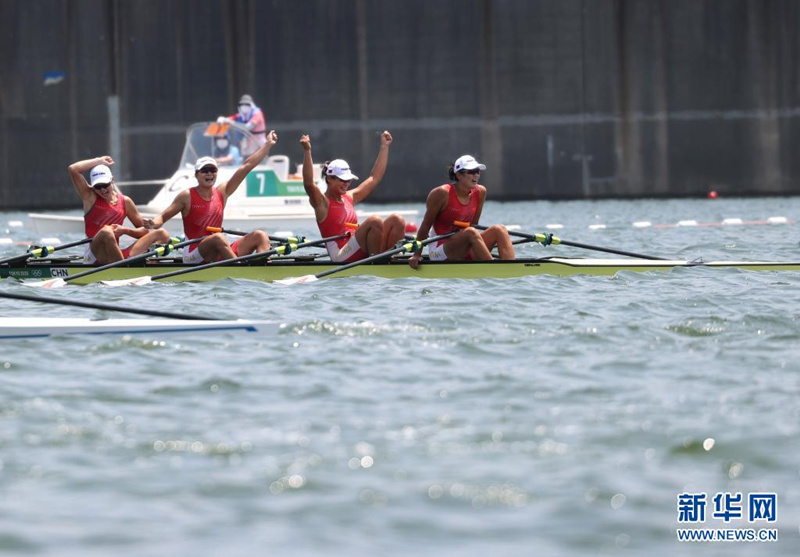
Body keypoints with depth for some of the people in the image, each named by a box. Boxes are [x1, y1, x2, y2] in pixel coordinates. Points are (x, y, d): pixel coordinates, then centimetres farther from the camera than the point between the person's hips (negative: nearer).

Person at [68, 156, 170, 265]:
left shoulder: (125, 201, 13)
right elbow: (73, 169, -6)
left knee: (162, 234, -4)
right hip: (95, 255, -4)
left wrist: (125, 230, -9)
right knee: (106, 231, -38)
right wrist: (100, 161, 5)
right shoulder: (90, 197, 6)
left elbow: (143, 231, 12)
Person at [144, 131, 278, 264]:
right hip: (193, 256, -6)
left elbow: (247, 166, 12)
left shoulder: (222, 192, 11)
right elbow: (163, 217, -2)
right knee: (219, 238, -36)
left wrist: (268, 145, 14)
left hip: (218, 256, 6)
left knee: (260, 236, -9)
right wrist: (153, 223, -26)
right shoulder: (187, 197, -1)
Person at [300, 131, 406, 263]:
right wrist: (307, 151, -29)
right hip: (342, 255, -8)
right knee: (374, 221, -28)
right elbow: (308, 184, -20)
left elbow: (375, 178, 29)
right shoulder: (322, 203, 0)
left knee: (396, 220, -8)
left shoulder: (349, 198, 21)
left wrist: (384, 146, 30)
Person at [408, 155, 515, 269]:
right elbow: (425, 226, -6)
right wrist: (416, 255, -9)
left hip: (464, 252, 6)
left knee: (499, 230, -14)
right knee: (471, 233, -33)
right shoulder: (442, 193, -11)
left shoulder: (480, 192, 6)